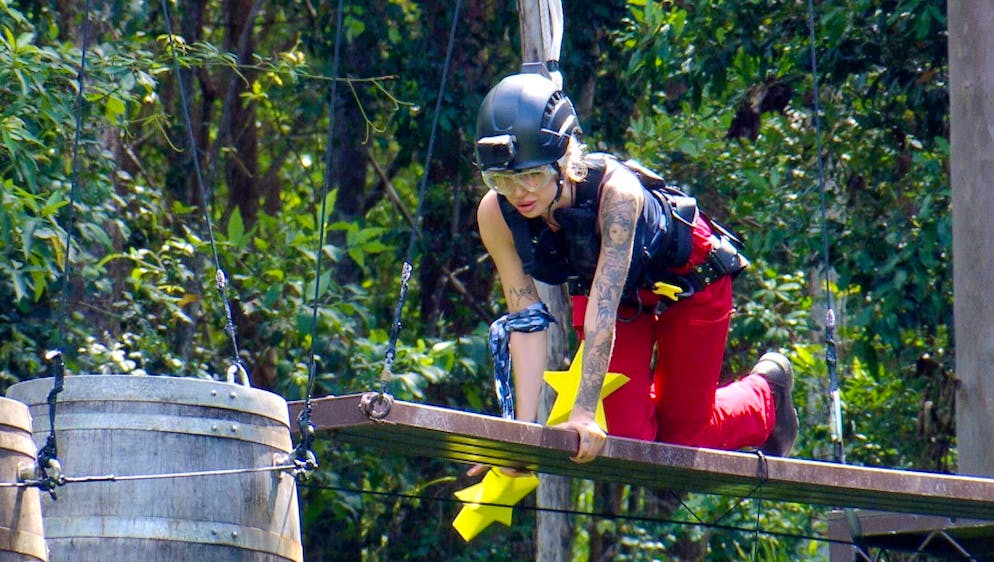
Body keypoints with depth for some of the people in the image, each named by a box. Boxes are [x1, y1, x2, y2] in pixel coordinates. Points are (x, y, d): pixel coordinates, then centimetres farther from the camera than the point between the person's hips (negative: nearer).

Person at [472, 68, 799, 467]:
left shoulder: (615, 191, -42)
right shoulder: (496, 216, -30)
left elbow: (603, 310, -43)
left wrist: (583, 413, -47)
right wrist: (525, 426, -34)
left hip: (688, 280, -3)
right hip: (598, 283, 3)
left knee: (683, 433, 6)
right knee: (627, 436, -4)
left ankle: (767, 389, 37)